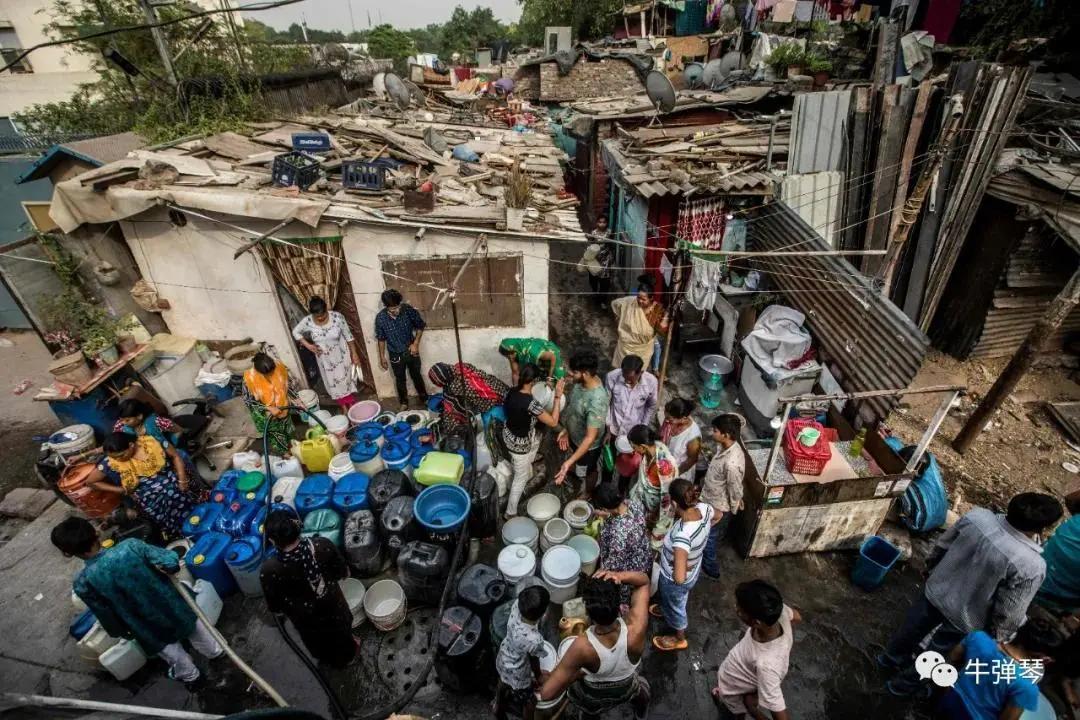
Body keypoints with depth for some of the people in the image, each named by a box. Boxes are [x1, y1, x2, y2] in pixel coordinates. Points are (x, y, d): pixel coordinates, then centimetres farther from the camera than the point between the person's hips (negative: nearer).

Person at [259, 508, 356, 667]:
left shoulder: (269, 570, -36)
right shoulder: (323, 545, -32)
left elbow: (274, 605, -17)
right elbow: (342, 572, -13)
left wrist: (278, 611, 7)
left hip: (305, 617, -1)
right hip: (333, 604, 1)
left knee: (318, 641, 34)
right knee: (341, 632, 34)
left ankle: (332, 661, 62)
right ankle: (348, 655, 61)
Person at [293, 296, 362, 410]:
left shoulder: (337, 317, -22)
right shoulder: (307, 321, -17)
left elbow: (348, 336, -12)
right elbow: (295, 332, 3)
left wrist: (354, 354, -9)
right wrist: (307, 345, -9)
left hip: (341, 356, -2)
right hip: (325, 359, 2)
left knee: (346, 380, 9)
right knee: (333, 384, 16)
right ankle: (345, 410, 35)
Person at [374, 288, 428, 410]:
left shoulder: (408, 309, -23)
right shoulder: (380, 318, -21)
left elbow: (420, 326, -6)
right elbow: (381, 339, -5)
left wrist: (416, 343, -15)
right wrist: (382, 357, 0)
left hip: (411, 351, 0)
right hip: (395, 355, 0)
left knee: (416, 375, 20)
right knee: (400, 379, 19)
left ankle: (424, 397, 43)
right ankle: (404, 401, 43)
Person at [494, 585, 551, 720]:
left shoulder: (517, 606, -32)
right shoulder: (534, 640, -43)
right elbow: (534, 661, -21)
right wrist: (539, 676, 0)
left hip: (502, 659, 7)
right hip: (517, 675, -6)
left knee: (503, 684, 38)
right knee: (530, 703, 25)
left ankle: (499, 708, 67)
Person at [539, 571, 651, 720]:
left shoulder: (583, 646, -45)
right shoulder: (635, 630, -41)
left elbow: (547, 693, -38)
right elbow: (644, 581, -26)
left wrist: (578, 673, -24)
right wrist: (620, 576, -45)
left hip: (592, 698, -2)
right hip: (627, 690, 2)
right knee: (640, 688, 39)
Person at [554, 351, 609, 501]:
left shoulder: (597, 401, -44)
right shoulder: (583, 381, -18)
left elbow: (590, 437, -39)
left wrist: (569, 462, -42)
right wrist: (566, 430, 7)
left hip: (587, 444, -6)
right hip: (574, 435, 7)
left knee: (588, 471, 25)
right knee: (577, 465, 35)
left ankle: (587, 492, 55)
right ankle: (581, 477, 67)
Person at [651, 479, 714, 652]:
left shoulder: (682, 536, -47)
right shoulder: (705, 508, -26)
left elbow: (679, 578, -46)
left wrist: (678, 568, -24)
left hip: (674, 580, -6)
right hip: (694, 568, 6)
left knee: (675, 606, 27)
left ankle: (679, 639, 57)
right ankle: (665, 609, 69)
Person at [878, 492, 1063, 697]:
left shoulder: (977, 516, -22)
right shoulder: (1031, 567, -34)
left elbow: (941, 546, -4)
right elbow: (1009, 613, -21)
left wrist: (931, 566, 16)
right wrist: (997, 638, -1)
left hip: (936, 591, 4)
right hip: (965, 617, -4)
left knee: (914, 628, 31)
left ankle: (891, 657, 56)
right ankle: (904, 684, 46)